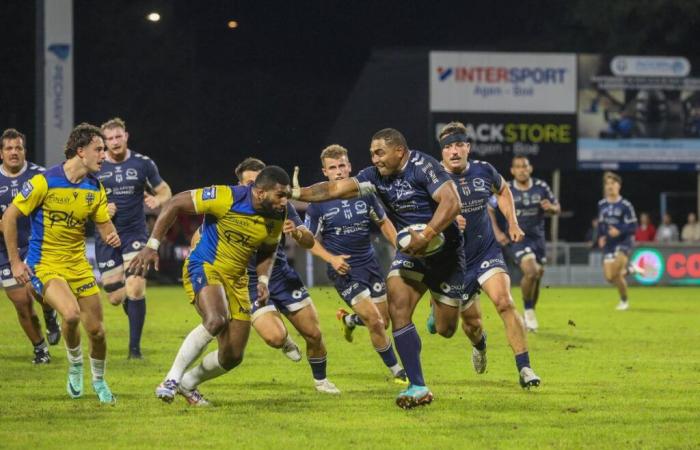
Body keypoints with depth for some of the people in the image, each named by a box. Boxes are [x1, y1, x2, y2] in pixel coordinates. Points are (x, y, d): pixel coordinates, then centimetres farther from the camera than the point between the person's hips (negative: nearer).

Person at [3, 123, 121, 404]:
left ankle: (99, 381, 31)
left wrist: (112, 236, -15)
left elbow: (104, 225, 11)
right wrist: (15, 262, -9)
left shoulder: (95, 189, 1)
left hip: (78, 264, 5)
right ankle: (75, 365, -1)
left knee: (96, 330, 3)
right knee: (71, 313, -30)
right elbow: (9, 217, -10)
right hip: (44, 263, -5)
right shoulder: (44, 182, -16)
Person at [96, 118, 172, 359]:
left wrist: (158, 199, -15)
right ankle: (132, 308, 40)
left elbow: (165, 190, 9)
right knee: (115, 297, 2)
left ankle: (135, 347, -8)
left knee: (135, 289, -18)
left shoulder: (143, 164, -1)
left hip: (135, 234, -1)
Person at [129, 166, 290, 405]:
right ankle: (171, 380, -23)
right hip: (204, 268, -7)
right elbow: (175, 204, -14)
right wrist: (152, 246, -16)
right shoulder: (226, 198, -21)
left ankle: (188, 383, 32)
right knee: (216, 320, -36)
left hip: (235, 281, 7)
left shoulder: (276, 219, -1)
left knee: (232, 356, 3)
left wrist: (263, 280, 0)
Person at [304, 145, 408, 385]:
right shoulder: (319, 203, -11)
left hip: (369, 263, 5)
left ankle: (348, 319, 41)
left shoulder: (364, 193, -1)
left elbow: (383, 222, 12)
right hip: (344, 270, -5)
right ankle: (397, 371, 5)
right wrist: (332, 259, -18)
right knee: (375, 322, -12)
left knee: (383, 321, 8)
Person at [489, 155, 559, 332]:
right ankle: (528, 310, -3)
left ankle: (530, 314, 28)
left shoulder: (541, 187, 0)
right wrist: (497, 232, -8)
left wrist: (551, 208, -16)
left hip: (538, 237, 4)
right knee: (531, 272, -24)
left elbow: (557, 208, 8)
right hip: (518, 239, -4)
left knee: (536, 277, 8)